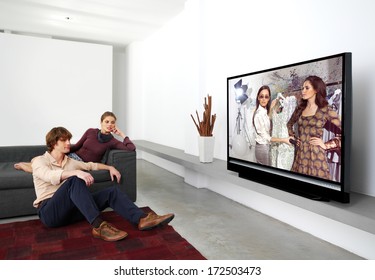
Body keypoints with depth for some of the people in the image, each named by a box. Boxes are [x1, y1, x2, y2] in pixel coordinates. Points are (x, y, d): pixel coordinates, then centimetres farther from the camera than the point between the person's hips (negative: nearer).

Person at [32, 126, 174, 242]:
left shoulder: (70, 161, 20)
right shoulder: (39, 161, 1)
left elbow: (91, 165, 34)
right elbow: (49, 175, -21)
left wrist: (110, 167, 22)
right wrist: (76, 172, -37)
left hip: (71, 209, 6)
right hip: (49, 211, -6)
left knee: (112, 192, -12)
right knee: (75, 180, -34)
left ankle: (142, 219, -28)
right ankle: (98, 226, -41)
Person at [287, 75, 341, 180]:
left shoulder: (326, 111, -5)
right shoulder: (300, 108, 8)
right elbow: (290, 124, 25)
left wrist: (326, 145, -6)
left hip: (316, 155, -4)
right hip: (300, 154, 4)